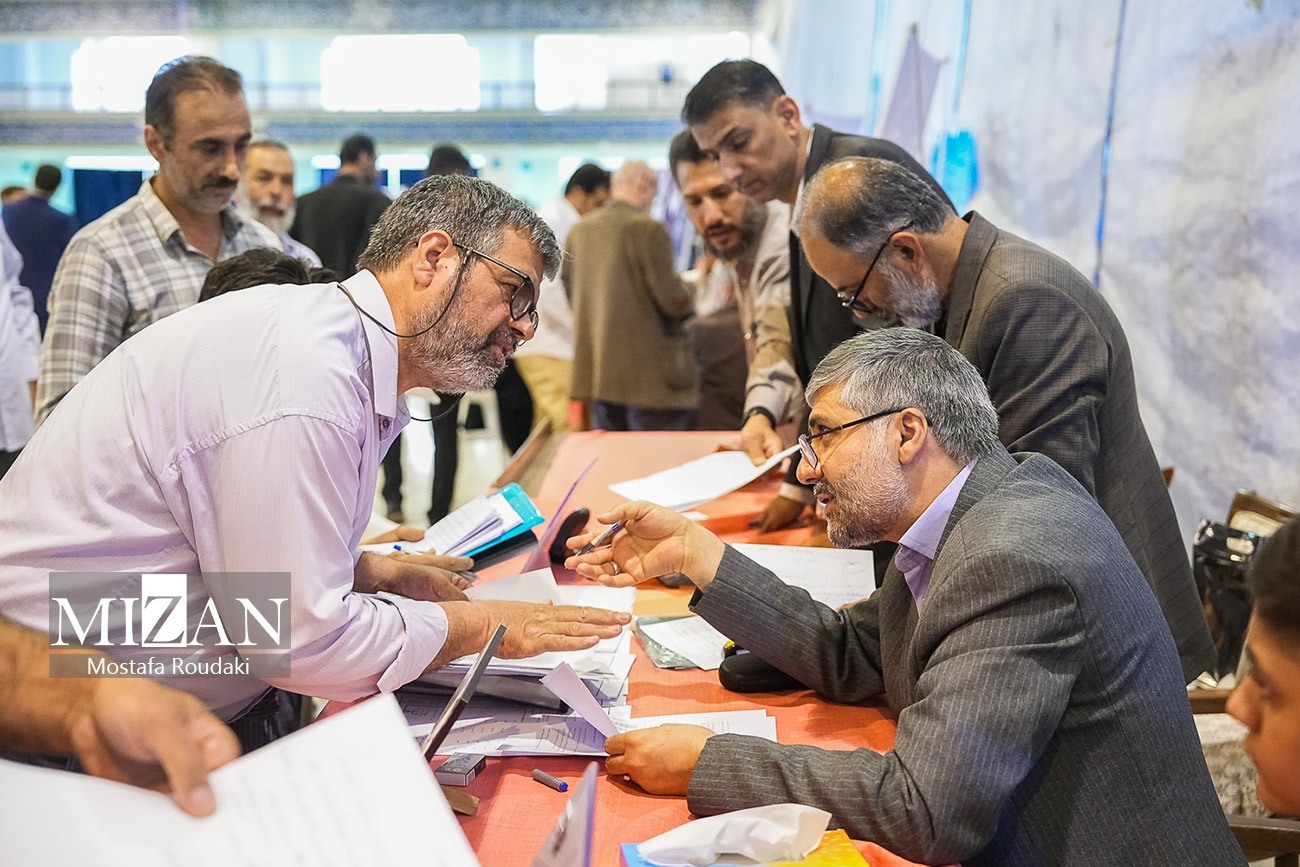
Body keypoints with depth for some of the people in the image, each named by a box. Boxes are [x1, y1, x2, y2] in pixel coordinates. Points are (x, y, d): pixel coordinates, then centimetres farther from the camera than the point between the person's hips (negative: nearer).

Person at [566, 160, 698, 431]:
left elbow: (570, 291, 16)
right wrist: (691, 289, 5)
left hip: (596, 373, 7)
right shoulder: (648, 228, -14)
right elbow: (674, 301, -15)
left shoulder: (579, 231, 7)